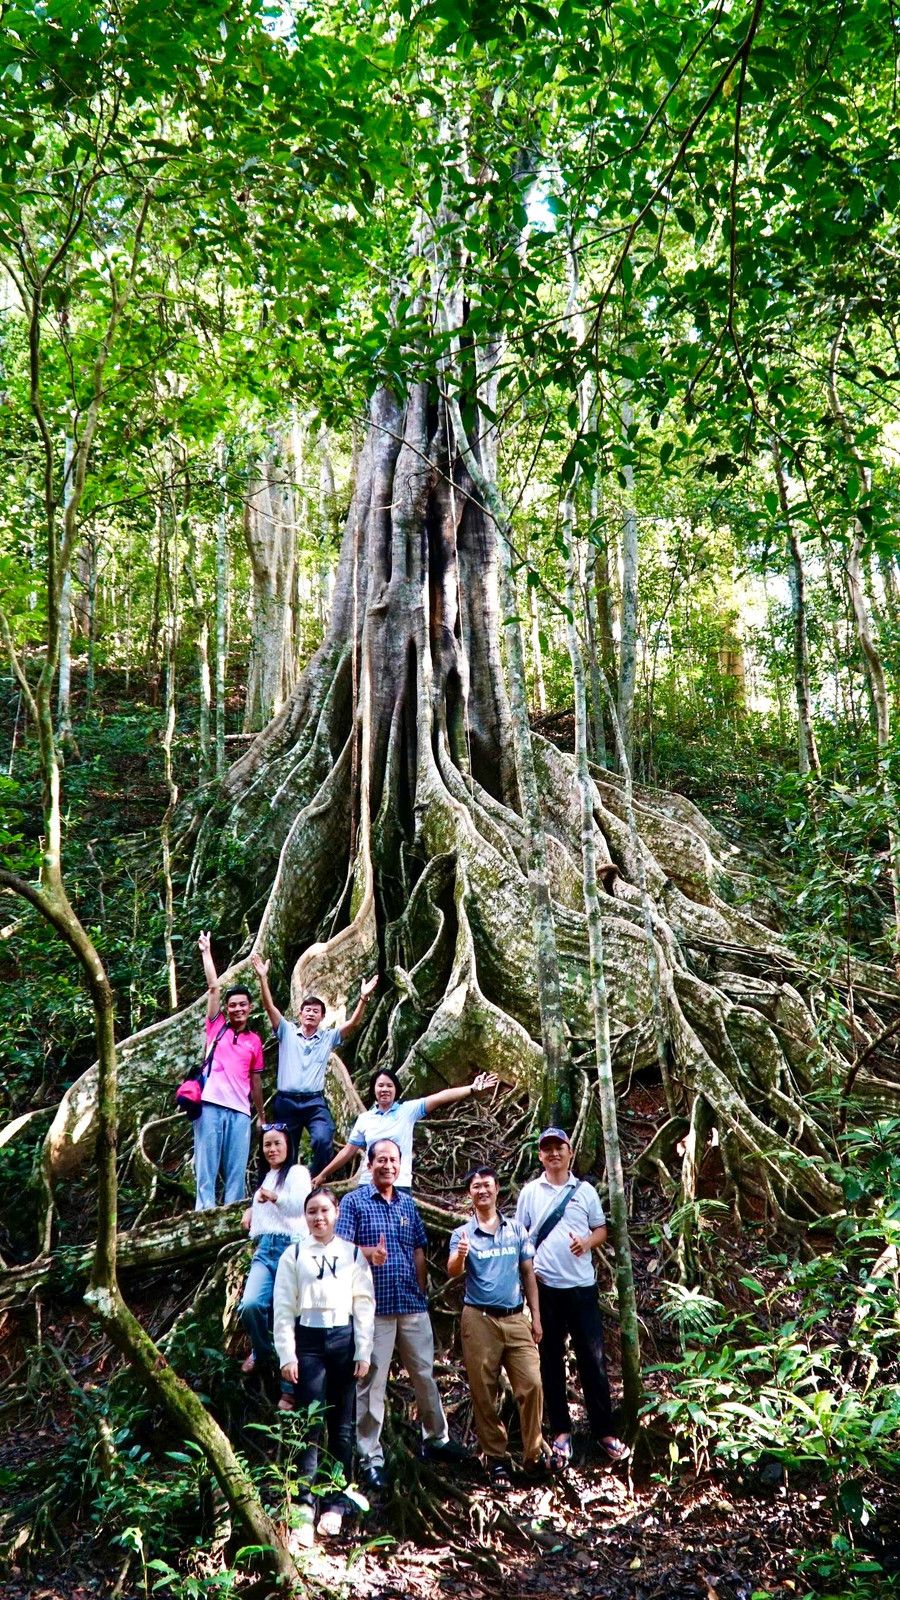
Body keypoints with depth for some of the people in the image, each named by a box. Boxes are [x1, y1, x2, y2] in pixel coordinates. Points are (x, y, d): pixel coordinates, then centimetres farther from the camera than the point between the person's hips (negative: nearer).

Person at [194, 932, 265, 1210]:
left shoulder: (254, 1040, 15)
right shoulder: (216, 1026, 9)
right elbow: (213, 987, 4)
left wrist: (262, 1115, 21)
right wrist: (207, 952, 4)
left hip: (240, 1111, 2)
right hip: (211, 1105, -2)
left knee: (237, 1169, 2)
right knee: (206, 1164, -3)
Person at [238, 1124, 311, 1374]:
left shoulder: (297, 1172, 2)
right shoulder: (264, 1176, 26)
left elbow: (301, 1205, -16)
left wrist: (274, 1197, -30)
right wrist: (250, 1210, 24)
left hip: (290, 1247, -5)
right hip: (264, 1249, 5)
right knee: (250, 1305, -16)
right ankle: (260, 1350, 10)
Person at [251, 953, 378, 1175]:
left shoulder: (328, 1037, 11)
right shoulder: (287, 1032, 9)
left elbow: (353, 1024, -2)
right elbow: (270, 1007, -3)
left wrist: (363, 998, -17)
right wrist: (263, 978, -16)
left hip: (314, 1102, -1)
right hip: (286, 1101, 1)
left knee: (323, 1140, -24)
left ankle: (314, 1181, -5)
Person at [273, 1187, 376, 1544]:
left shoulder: (353, 1254, 7)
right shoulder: (293, 1256, 5)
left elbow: (364, 1304, 7)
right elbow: (283, 1308, 3)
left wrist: (363, 1352, 1)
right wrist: (287, 1356, -3)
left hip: (344, 1339, 1)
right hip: (308, 1340, -1)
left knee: (341, 1425, 5)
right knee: (311, 1423, -8)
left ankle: (336, 1503, 14)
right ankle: (303, 1506, -5)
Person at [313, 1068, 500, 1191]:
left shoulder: (408, 1110, -1)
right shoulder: (364, 1118, 8)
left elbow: (439, 1098, -12)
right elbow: (348, 1151, 15)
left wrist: (472, 1089, -22)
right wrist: (323, 1175, 16)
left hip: (399, 1186, -2)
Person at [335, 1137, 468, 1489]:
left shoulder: (408, 1203, 13)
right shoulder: (354, 1202, -2)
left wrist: (421, 1290, 12)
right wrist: (368, 1253, -29)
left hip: (412, 1304, 5)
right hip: (375, 1306, -5)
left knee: (425, 1373, 12)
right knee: (371, 1382, -1)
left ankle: (437, 1439, 29)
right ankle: (370, 1458, 10)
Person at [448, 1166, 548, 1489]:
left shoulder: (517, 1229, 8)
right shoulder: (462, 1234, 1)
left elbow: (528, 1273, 13)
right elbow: (453, 1272, -15)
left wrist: (536, 1315, 8)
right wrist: (460, 1255, -37)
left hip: (516, 1318, 2)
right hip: (479, 1319, -1)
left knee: (531, 1383, -6)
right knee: (484, 1392, 3)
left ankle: (534, 1453, 9)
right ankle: (495, 1459, 16)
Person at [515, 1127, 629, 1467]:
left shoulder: (585, 1190, 5)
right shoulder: (530, 1192, 4)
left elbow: (601, 1229, 9)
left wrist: (587, 1242, -12)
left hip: (581, 1285, 0)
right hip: (544, 1287, 0)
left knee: (593, 1359, 2)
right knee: (550, 1360, 7)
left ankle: (604, 1431, 13)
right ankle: (561, 1431, 19)